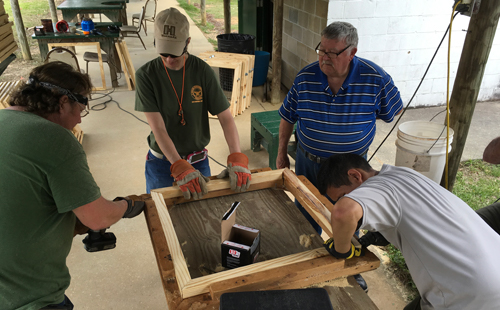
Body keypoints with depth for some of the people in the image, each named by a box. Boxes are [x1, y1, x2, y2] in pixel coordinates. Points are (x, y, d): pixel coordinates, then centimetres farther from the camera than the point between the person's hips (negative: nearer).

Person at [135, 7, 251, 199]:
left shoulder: (202, 71, -12)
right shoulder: (146, 75, -15)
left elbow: (225, 117, -13)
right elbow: (158, 128, -21)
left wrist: (236, 159, -27)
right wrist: (181, 168, -33)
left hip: (198, 160, 1)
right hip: (161, 160, -1)